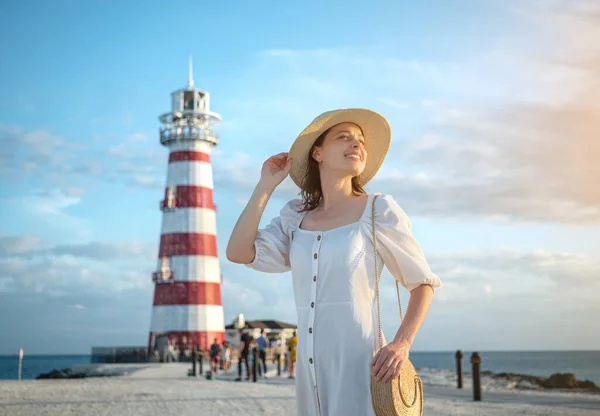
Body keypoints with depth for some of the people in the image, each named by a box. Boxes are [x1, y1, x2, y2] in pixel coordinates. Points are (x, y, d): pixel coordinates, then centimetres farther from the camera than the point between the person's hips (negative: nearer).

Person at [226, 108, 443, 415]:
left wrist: (401, 344, -13)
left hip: (359, 363, -4)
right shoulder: (295, 216, 10)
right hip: (310, 367, 4)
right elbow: (239, 253, -2)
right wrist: (266, 185, 2)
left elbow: (423, 283, 2)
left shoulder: (378, 209, -1)